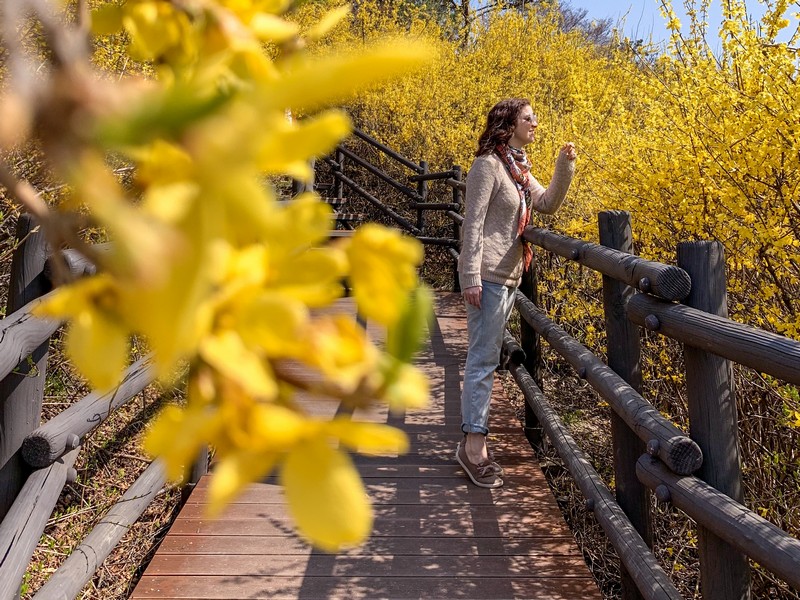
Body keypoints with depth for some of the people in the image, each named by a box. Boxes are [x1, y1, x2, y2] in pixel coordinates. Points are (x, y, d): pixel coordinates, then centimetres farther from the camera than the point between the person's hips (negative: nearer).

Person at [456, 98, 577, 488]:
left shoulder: (518, 169, 17)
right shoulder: (487, 165, -10)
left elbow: (548, 204, 12)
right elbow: (473, 223, -15)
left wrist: (564, 167, -1)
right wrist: (472, 276, -20)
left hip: (509, 275, 9)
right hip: (487, 275, -9)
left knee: (486, 357, 11)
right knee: (483, 359, -9)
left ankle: (471, 435, 19)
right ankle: (475, 445, -3)